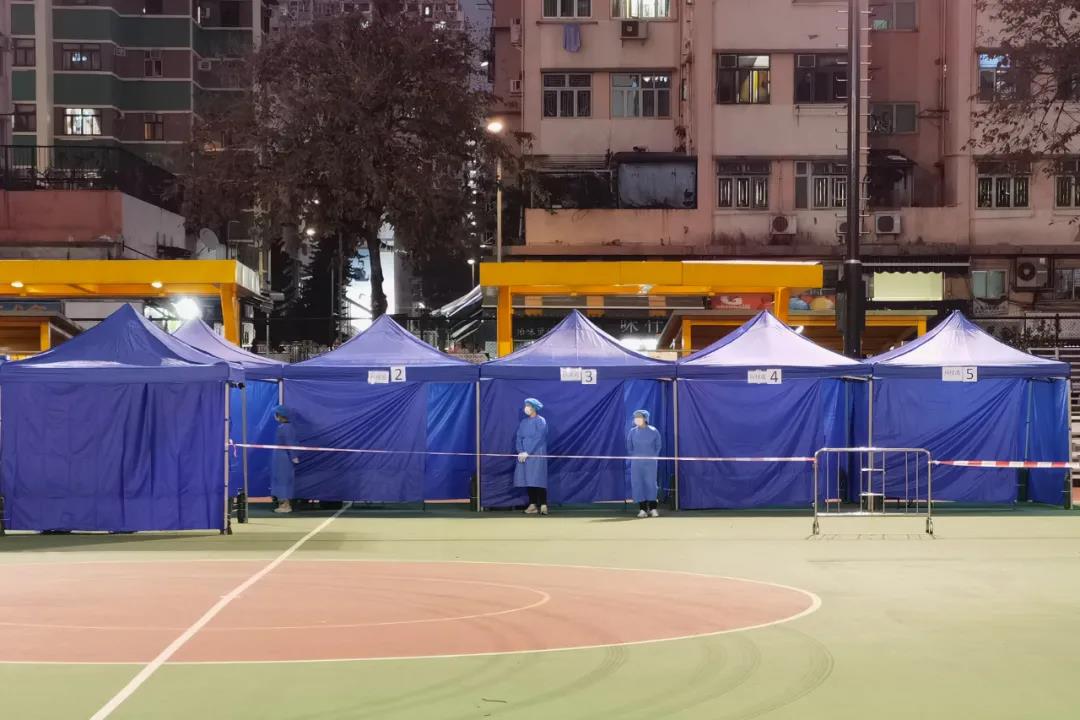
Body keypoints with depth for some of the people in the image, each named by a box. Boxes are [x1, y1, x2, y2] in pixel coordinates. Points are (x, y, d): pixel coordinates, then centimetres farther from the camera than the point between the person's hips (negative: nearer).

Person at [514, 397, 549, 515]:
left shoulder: (541, 421, -5)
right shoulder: (523, 422, 13)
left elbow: (538, 439, -13)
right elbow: (518, 437, 8)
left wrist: (528, 452, -16)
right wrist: (520, 451, -8)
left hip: (537, 454, -6)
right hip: (524, 454, 6)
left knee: (538, 479, -11)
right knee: (528, 479, 3)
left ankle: (543, 505, -13)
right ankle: (533, 505, 6)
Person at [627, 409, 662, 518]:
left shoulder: (653, 431, -2)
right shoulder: (632, 431, 4)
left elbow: (658, 445, 8)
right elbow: (629, 447, 13)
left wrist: (654, 457, 2)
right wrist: (633, 457, 5)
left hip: (650, 462, -2)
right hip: (636, 463, 2)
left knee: (650, 483, -3)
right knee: (637, 484, -3)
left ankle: (653, 508, 3)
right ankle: (643, 509, 0)